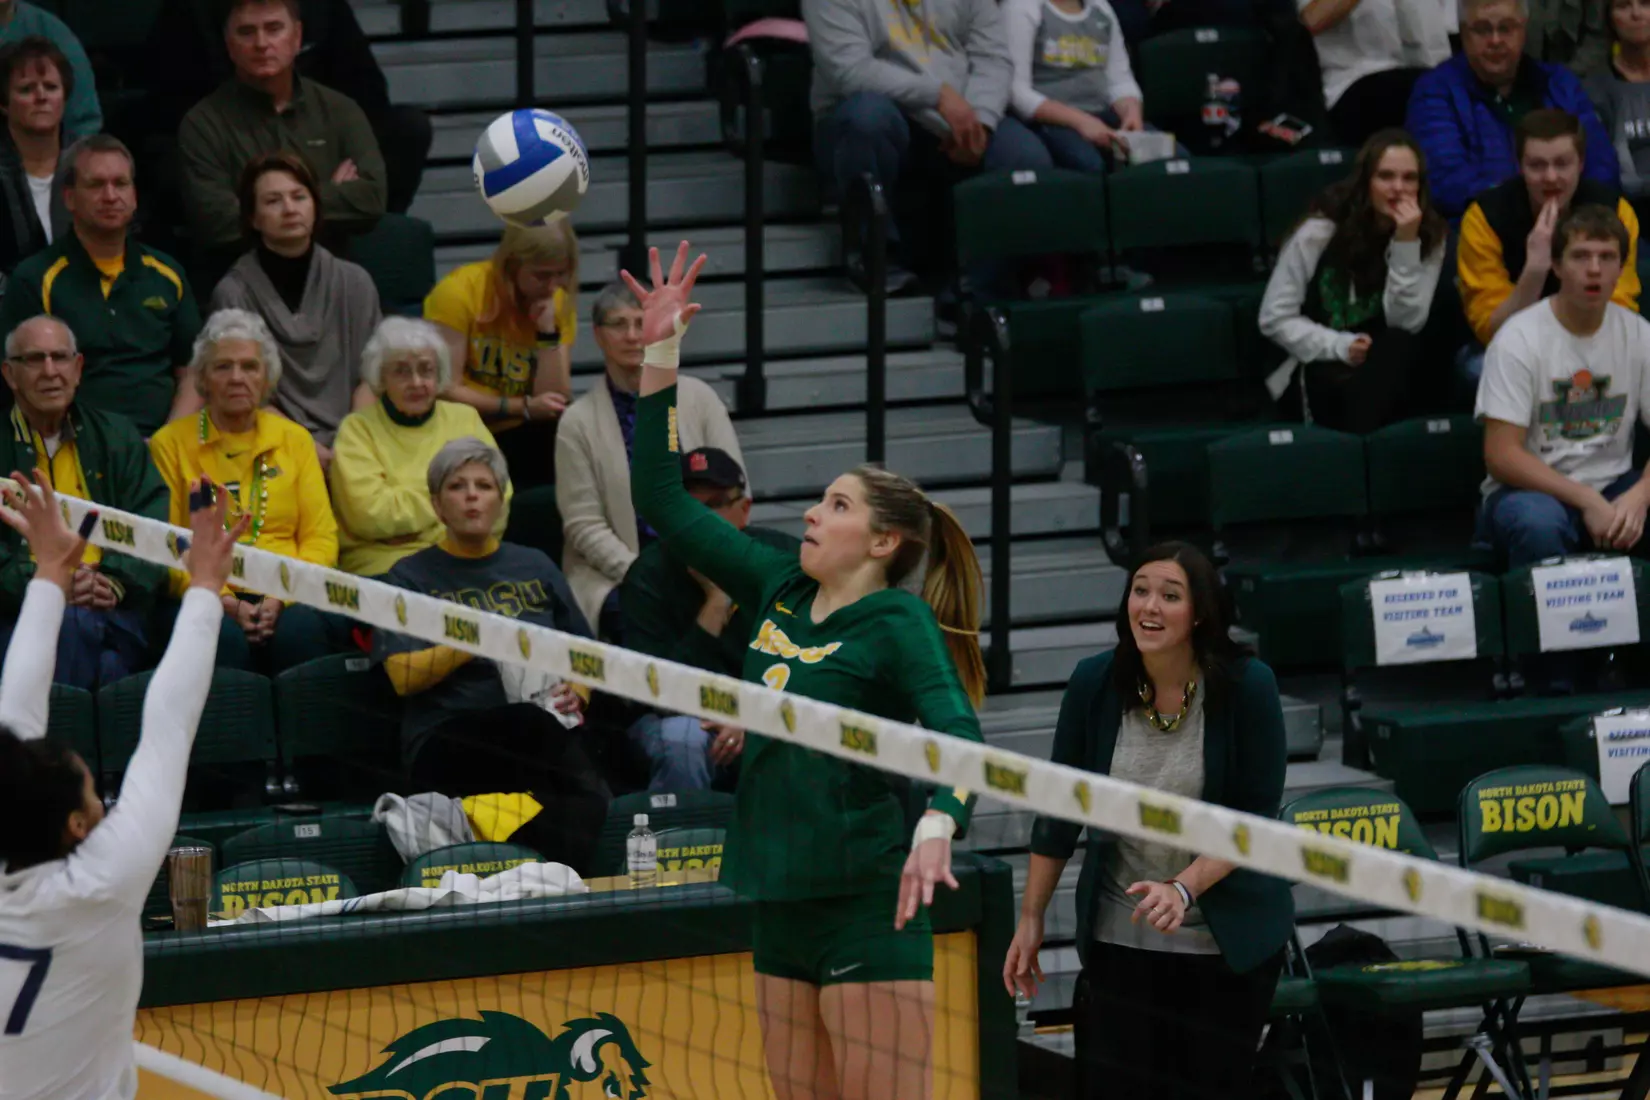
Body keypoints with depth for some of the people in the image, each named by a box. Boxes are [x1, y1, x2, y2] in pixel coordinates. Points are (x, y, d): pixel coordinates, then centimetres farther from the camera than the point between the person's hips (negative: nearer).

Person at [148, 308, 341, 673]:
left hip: (288, 597, 2)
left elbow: (321, 538, 9)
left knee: (299, 629, -33)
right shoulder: (170, 444, 9)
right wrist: (226, 602, -14)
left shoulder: (295, 440, 17)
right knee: (224, 636, -36)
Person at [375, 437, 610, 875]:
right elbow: (403, 676, 0)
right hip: (450, 738, -3)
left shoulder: (535, 568, 24)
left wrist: (576, 692, 1)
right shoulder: (412, 576, 14)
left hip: (546, 735, 3)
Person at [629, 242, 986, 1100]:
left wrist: (936, 825, -43)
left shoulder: (897, 621, -8)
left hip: (868, 901, -8)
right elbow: (664, 504, 16)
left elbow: (955, 733, -22)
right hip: (783, 900, 8)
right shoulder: (779, 591, 12)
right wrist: (659, 353, 10)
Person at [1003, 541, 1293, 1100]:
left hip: (1228, 941, -2)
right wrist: (1031, 918, 5)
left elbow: (1256, 818, -12)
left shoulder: (1246, 686, -13)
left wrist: (1184, 887, -25)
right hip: (1120, 937, 2)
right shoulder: (1095, 683, -6)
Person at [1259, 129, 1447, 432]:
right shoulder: (1321, 231, -5)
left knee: (1396, 346, -34)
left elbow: (1406, 325, -12)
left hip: (1390, 377, 2)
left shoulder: (1430, 236, -1)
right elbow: (1275, 319, -3)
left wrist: (1406, 244, -21)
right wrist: (1339, 346, -16)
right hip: (1322, 373, -2)